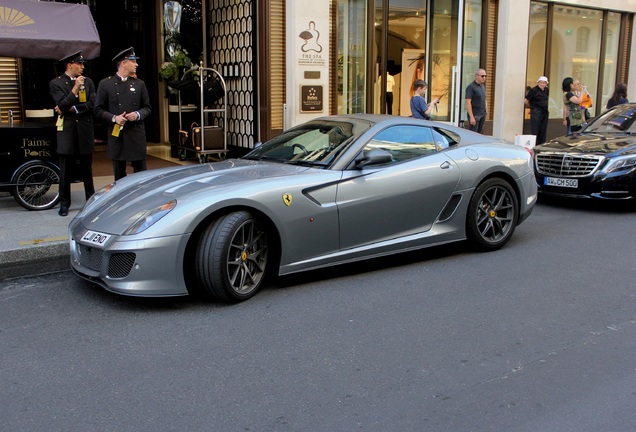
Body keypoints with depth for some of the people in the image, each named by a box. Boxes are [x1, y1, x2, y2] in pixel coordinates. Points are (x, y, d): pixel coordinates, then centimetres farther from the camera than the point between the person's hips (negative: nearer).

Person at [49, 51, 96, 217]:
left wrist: (72, 109, -11)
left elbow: (93, 104, -2)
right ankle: (64, 203, 11)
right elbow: (62, 106, -13)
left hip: (85, 130, 2)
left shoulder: (87, 82, 9)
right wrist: (75, 88, -21)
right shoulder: (56, 83, 0)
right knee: (65, 170, 3)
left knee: (87, 169, 9)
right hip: (67, 130, -2)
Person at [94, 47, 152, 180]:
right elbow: (98, 110, 3)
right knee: (119, 175, 6)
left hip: (136, 135, 2)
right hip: (116, 135, -1)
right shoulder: (105, 84, 3)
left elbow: (147, 108, 12)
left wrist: (138, 114, -9)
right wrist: (114, 118, -13)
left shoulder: (139, 84, 10)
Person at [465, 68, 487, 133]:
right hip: (475, 115, -8)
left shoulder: (483, 86, 15)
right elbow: (468, 102, -16)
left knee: (479, 133, 8)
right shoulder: (471, 87, -10)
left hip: (483, 114, 8)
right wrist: (471, 117, -21)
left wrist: (484, 113, 15)